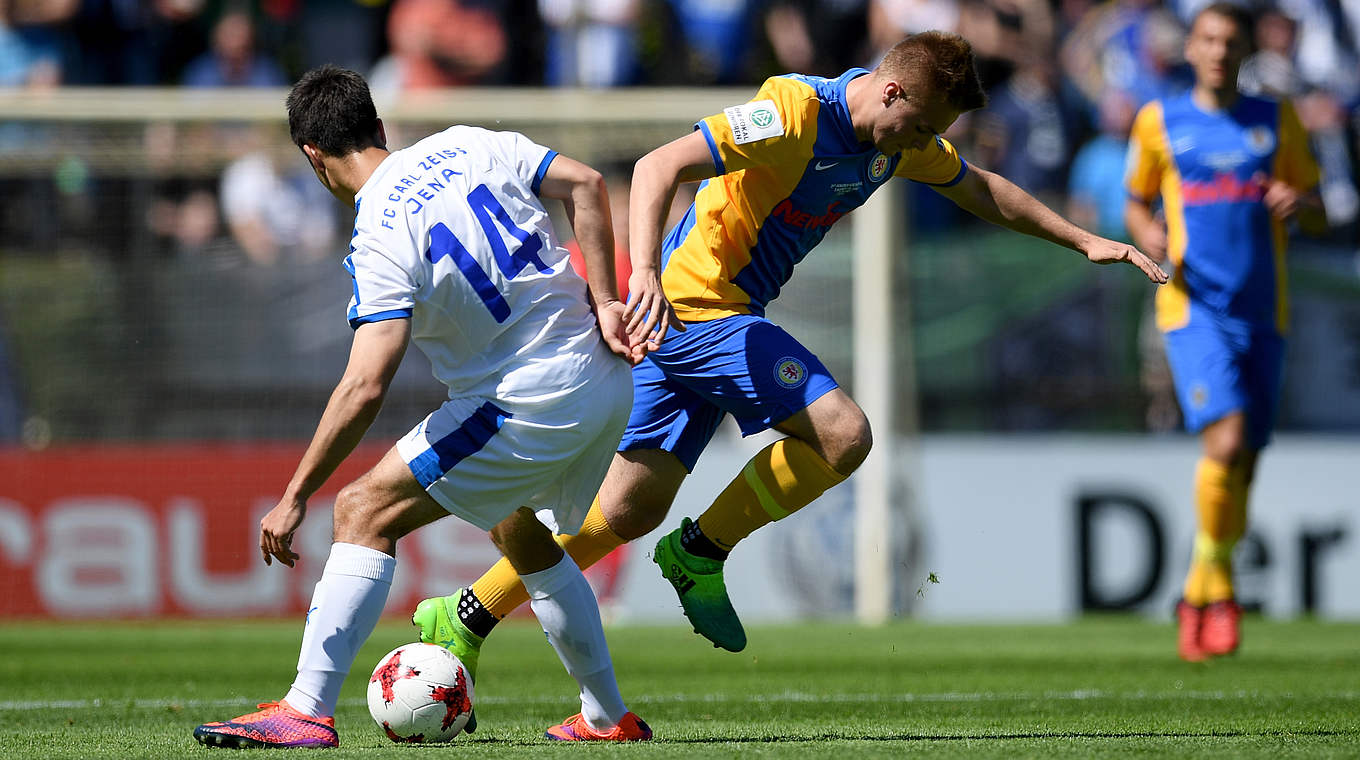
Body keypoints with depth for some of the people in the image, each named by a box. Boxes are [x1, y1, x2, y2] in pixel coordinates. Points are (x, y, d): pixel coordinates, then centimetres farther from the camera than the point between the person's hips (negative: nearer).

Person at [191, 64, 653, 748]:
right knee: (523, 536, 31)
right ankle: (608, 717, 37)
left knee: (364, 512, -7)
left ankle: (308, 710, -15)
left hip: (531, 405, -8)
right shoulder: (465, 147, 3)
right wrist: (603, 303, 5)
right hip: (608, 382, 8)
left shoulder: (380, 242, -18)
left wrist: (296, 496, -19)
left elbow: (365, 387, -25)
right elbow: (585, 185, 3)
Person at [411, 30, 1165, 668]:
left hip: (716, 319, 9)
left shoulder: (899, 134, 5)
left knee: (626, 513, 9)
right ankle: (701, 552, -5)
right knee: (841, 433, -20)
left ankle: (463, 619, 16)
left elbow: (983, 190, 23)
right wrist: (646, 275, -42)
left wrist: (1084, 241, 21)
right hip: (692, 303, -9)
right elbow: (658, 166, -29)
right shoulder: (794, 114, -22)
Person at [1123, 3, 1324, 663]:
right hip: (1194, 306, -3)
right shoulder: (1159, 122, 7)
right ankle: (1218, 588, -7)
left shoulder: (1277, 121, 10)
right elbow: (1135, 204, 16)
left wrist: (1297, 202, -11)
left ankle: (1198, 597, 21)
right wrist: (1147, 233, -6)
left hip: (1262, 312, 3)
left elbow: (1318, 212, 13)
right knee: (1226, 441, -22)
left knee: (1242, 467, 3)